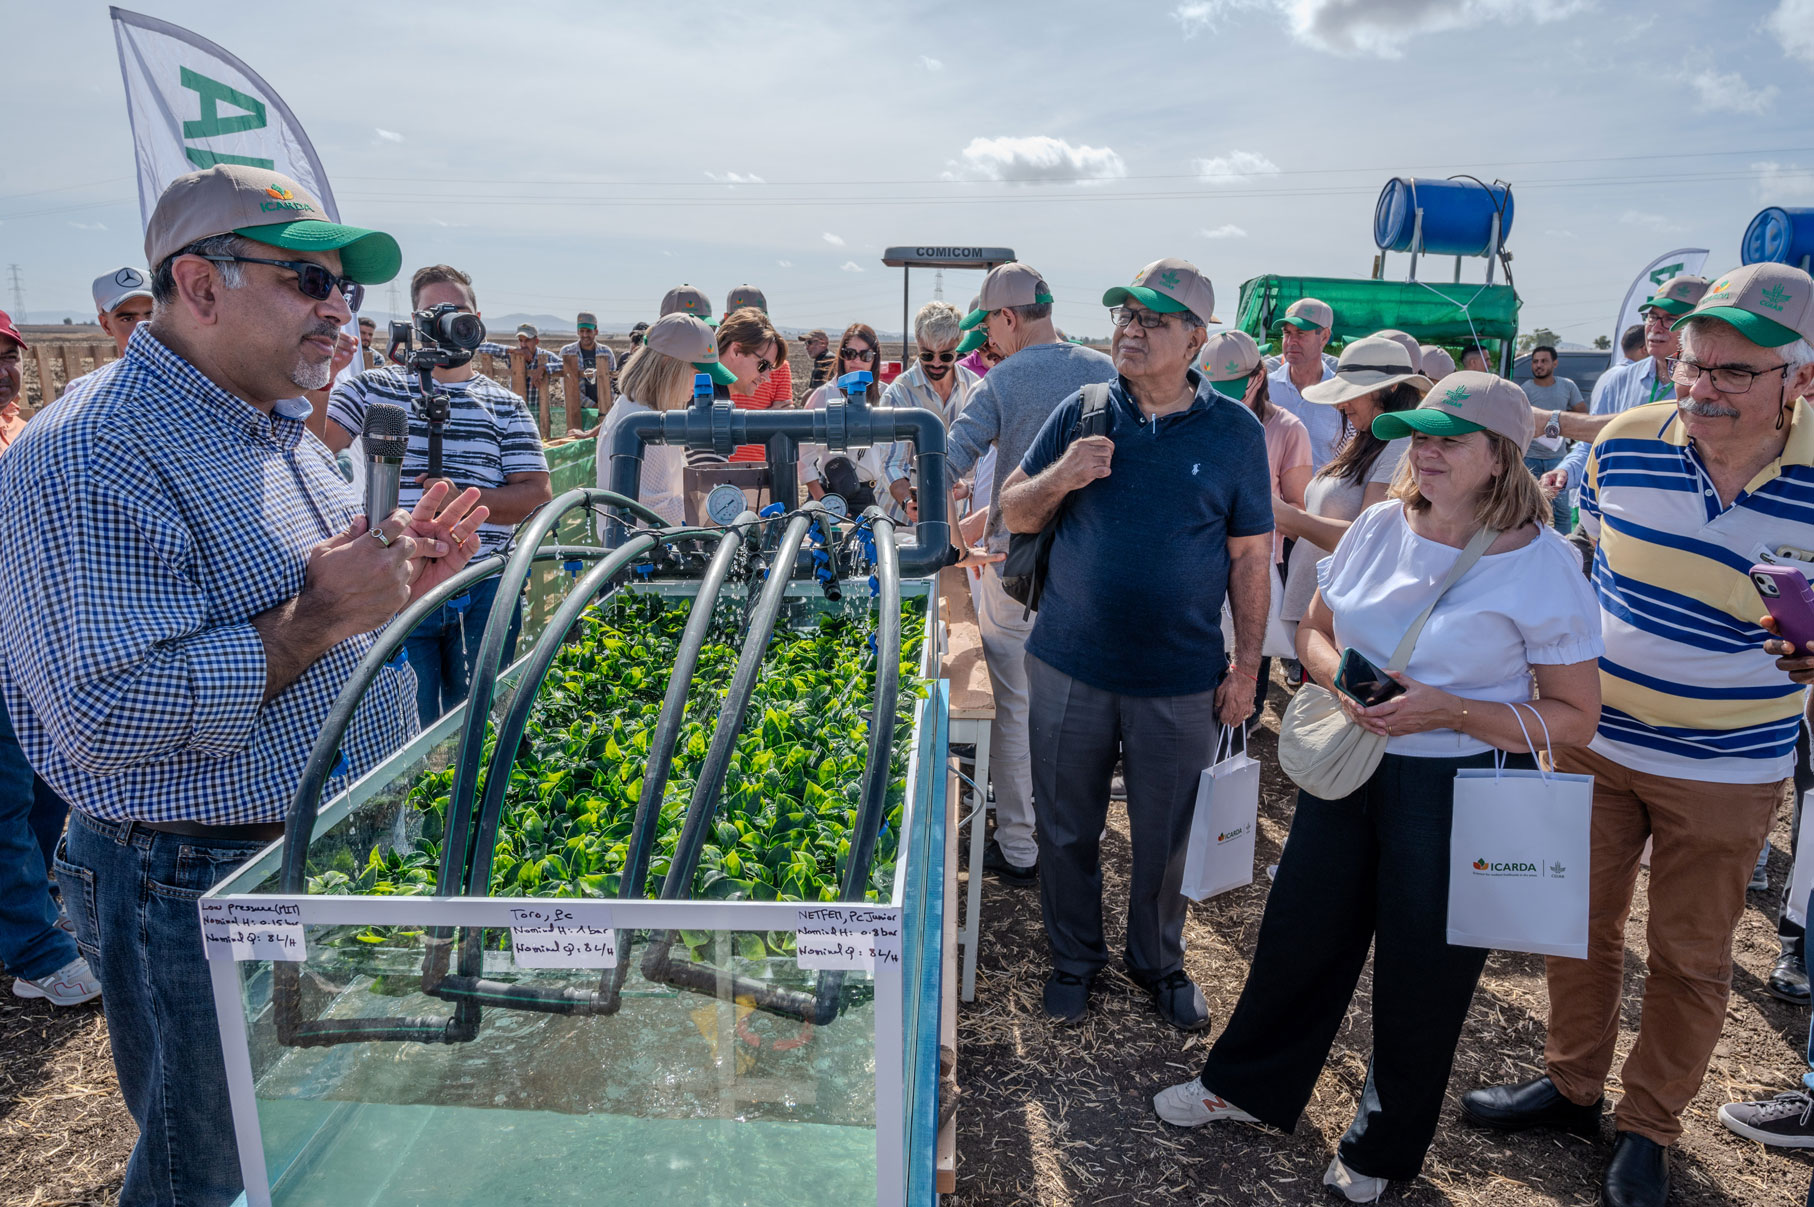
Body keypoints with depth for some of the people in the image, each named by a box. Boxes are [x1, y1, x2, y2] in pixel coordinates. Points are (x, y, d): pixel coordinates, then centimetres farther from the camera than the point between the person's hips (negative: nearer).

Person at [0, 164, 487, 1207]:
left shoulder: (280, 429, 10)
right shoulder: (96, 455, -22)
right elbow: (103, 714, -29)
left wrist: (394, 577, 1)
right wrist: (320, 617, -25)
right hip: (204, 895, -9)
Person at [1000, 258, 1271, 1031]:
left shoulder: (1235, 432, -2)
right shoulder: (1082, 412, 0)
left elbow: (1249, 555, 1)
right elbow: (1013, 514, 5)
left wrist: (1247, 664, -1)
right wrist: (1060, 478, -16)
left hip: (1181, 678, -1)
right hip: (1070, 667, 1)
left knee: (1165, 836, 14)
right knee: (1068, 827, 14)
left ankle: (1159, 962, 39)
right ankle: (1074, 958, 36)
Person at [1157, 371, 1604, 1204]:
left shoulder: (1542, 566, -15)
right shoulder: (1380, 526, -1)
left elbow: (1575, 718, -11)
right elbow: (1315, 630, 11)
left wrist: (1450, 711, -23)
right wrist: (1343, 681, -11)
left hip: (1462, 789, -4)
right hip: (1349, 766, 4)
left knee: (1421, 970, 12)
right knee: (1299, 931, 15)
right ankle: (1249, 1085, 39)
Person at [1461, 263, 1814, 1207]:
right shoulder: (1625, 442, -9)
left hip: (1728, 768, -2)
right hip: (1593, 734, 2)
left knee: (1690, 956, 13)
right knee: (1582, 923, 16)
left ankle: (1648, 1129, 34)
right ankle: (1571, 1085, 38)